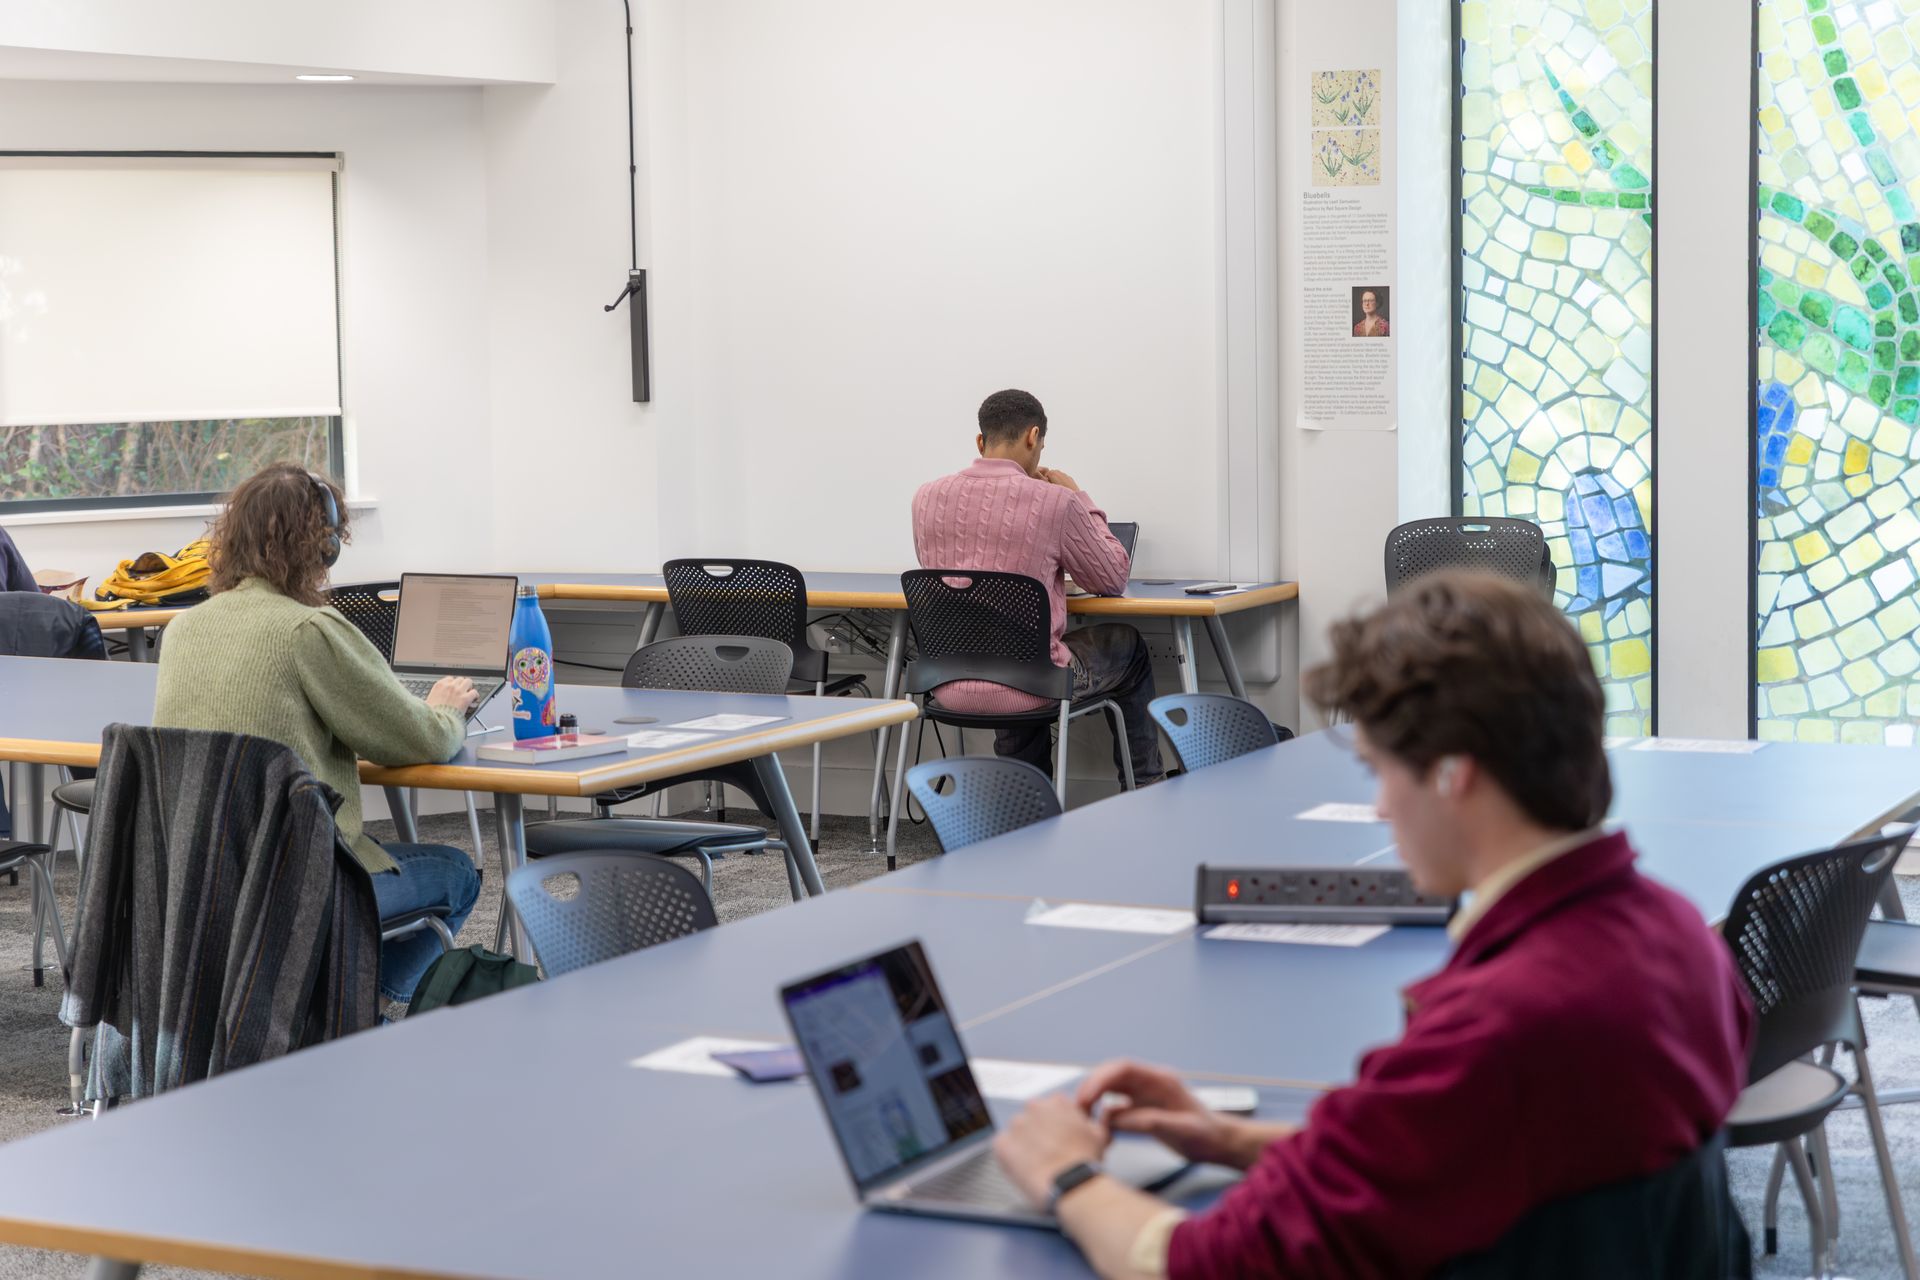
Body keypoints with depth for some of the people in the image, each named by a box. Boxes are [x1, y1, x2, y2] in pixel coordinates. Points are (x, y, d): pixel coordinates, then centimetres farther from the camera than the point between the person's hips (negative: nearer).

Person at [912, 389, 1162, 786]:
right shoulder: (1055, 502, -14)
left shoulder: (927, 498, 1)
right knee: (1131, 651, 24)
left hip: (947, 687, 5)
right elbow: (1113, 579, 1)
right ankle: (1144, 790, 37)